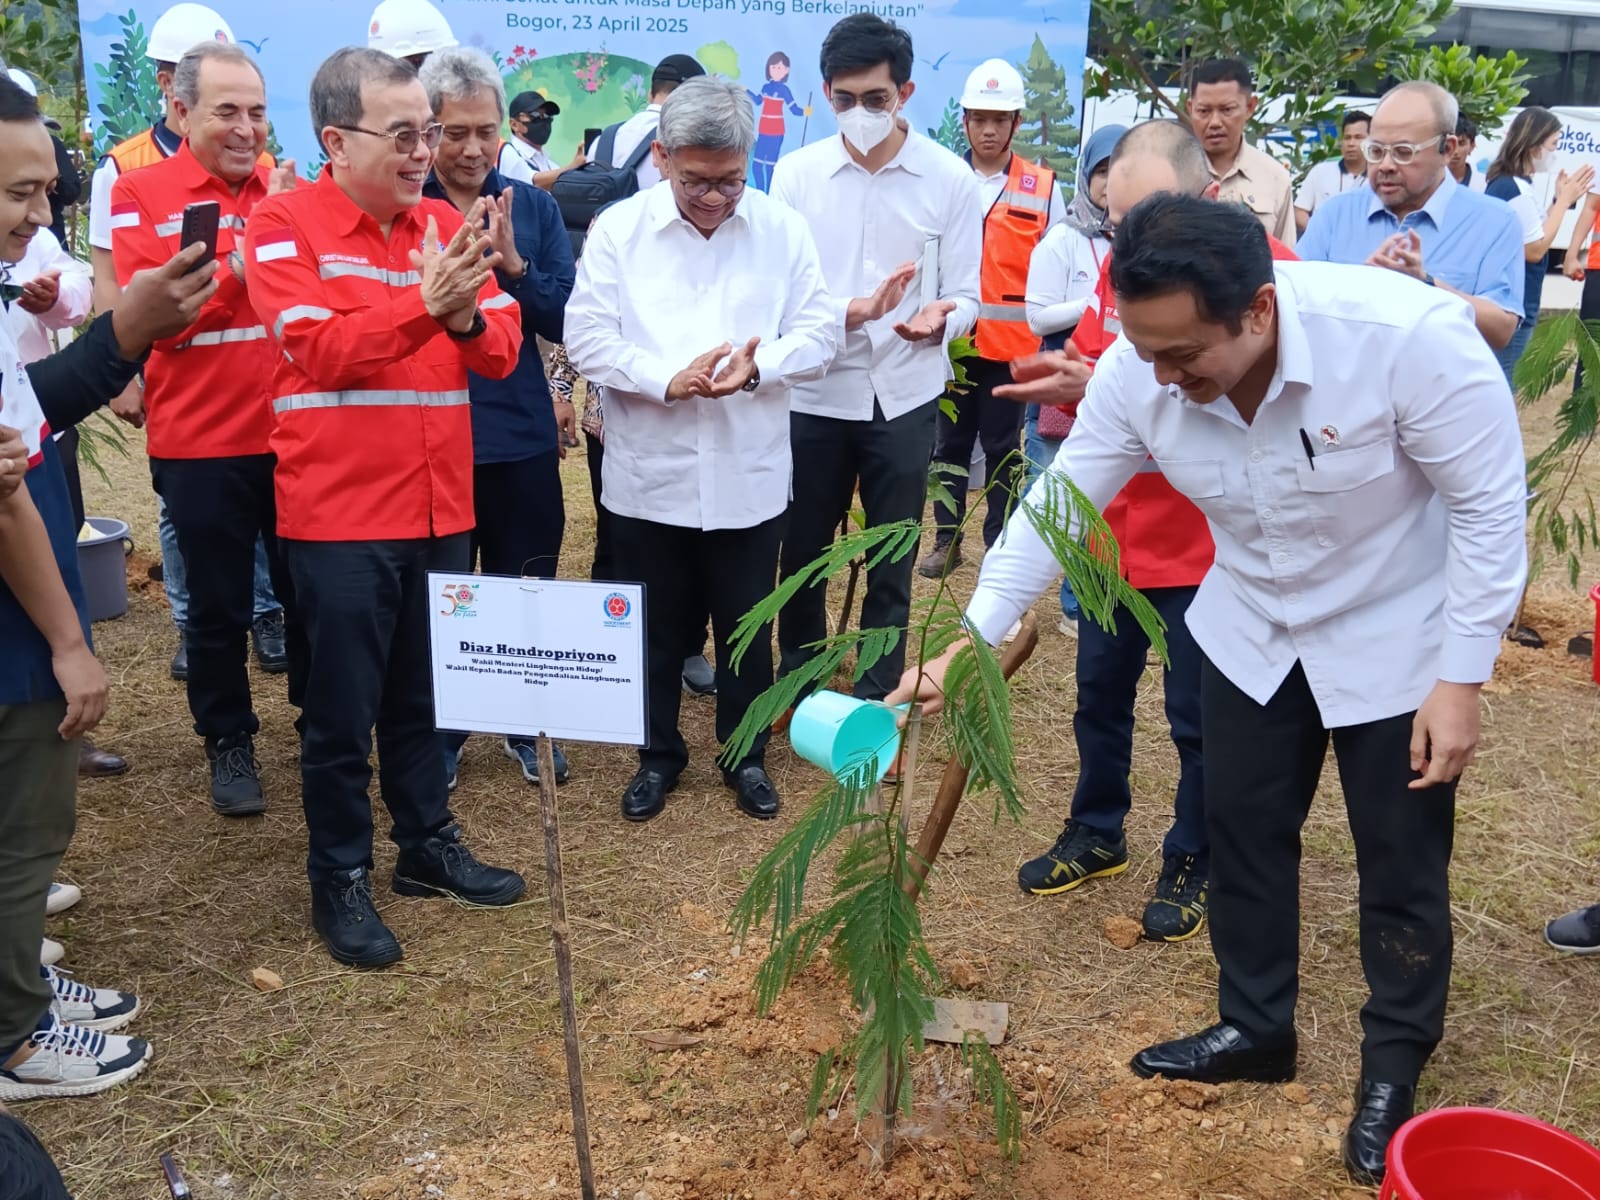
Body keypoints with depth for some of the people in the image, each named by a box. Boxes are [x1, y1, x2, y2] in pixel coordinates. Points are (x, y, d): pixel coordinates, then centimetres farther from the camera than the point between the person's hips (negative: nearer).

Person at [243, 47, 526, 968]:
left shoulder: (446, 224, 8)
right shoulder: (284, 224, -7)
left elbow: (504, 347, 2)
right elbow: (319, 350, -18)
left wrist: (469, 317, -20)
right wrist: (423, 304, -29)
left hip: (441, 507, 5)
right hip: (340, 515, -5)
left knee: (425, 692, 17)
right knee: (342, 710, 5)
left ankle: (429, 844, 33)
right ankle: (340, 881, 21)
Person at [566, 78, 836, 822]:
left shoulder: (784, 230, 0)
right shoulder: (617, 229, -3)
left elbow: (818, 334, -2)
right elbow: (587, 338, -7)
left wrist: (758, 364, -22)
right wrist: (668, 379, -22)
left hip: (750, 475, 1)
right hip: (648, 474, 0)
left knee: (747, 628, 12)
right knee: (655, 628, 13)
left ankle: (746, 755, 31)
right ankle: (658, 754, 32)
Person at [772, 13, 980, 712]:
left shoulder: (950, 179, -4)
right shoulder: (795, 172, -2)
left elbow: (966, 297, -3)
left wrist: (940, 317, -26)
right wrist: (850, 310, -23)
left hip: (904, 394, -1)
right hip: (814, 392, 1)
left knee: (892, 563, 9)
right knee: (800, 552, 13)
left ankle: (878, 696, 25)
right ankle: (797, 679, 35)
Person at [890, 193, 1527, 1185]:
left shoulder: (1412, 336, -34)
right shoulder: (1136, 371, -22)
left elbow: (1492, 508, -22)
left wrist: (1461, 679, -19)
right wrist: (970, 643, -16)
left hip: (1398, 636, -4)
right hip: (1252, 627, 4)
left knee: (1402, 864, 8)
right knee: (1242, 831, 14)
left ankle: (1394, 1070, 31)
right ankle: (1256, 1029, 37)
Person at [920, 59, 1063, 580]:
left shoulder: (1043, 186, 1)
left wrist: (1047, 339, -1)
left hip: (1011, 342, -1)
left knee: (1003, 448, 7)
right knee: (950, 443, 10)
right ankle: (946, 539, 22)